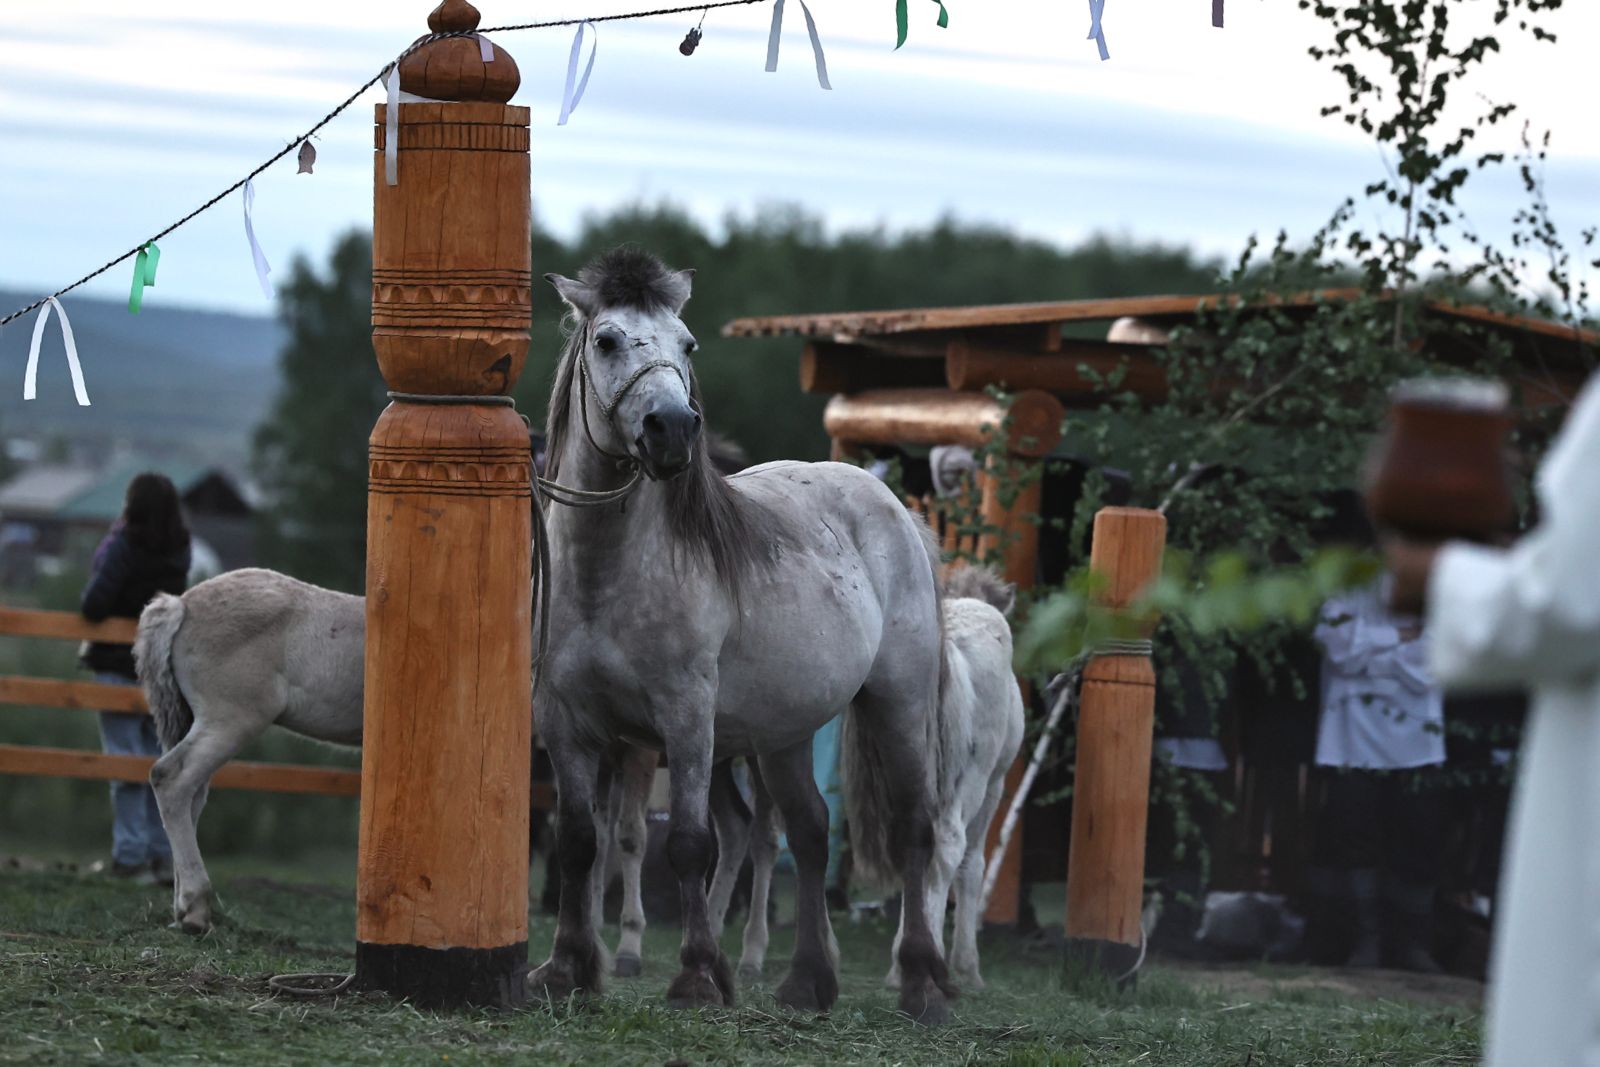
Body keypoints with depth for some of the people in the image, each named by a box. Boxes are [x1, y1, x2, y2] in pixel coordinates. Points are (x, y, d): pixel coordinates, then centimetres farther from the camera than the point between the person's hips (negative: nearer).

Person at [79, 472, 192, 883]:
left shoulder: (123, 546, -17)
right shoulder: (179, 551, 1)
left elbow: (94, 606, -21)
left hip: (119, 663, -5)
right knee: (159, 761, 11)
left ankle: (130, 854, -4)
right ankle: (162, 854, 11)